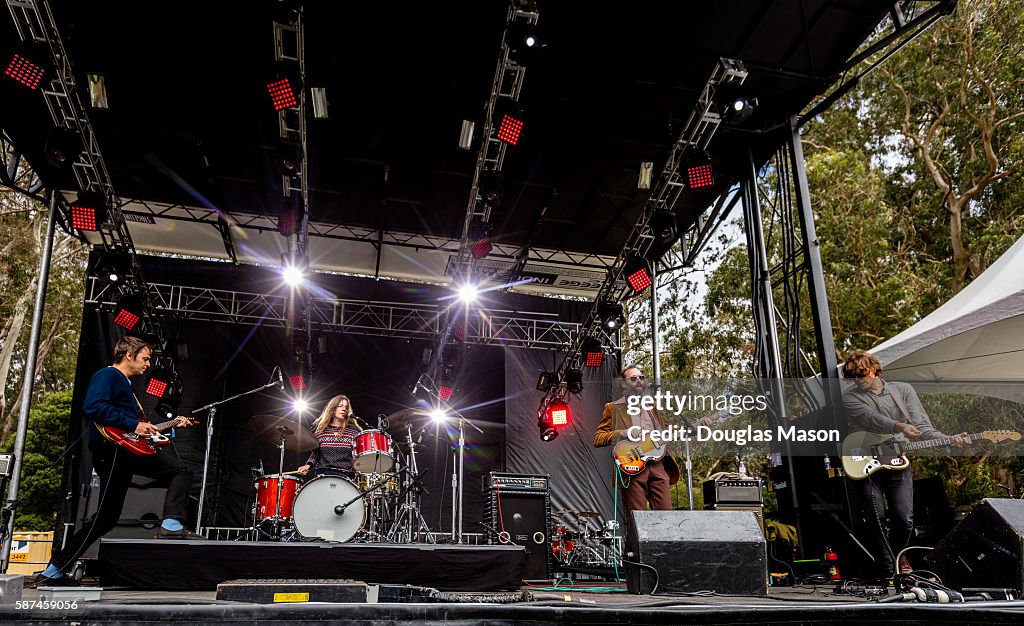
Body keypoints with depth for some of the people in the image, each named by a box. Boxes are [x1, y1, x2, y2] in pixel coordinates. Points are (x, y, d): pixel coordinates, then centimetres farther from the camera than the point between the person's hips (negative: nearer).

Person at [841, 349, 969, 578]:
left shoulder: (903, 390, 12)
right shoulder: (850, 398, 4)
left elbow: (922, 427, 5)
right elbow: (871, 419, -16)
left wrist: (949, 440, -12)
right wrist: (899, 426, -34)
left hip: (898, 463, 1)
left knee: (904, 518, -7)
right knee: (875, 519, -8)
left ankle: (898, 554, 24)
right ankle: (887, 570, 8)